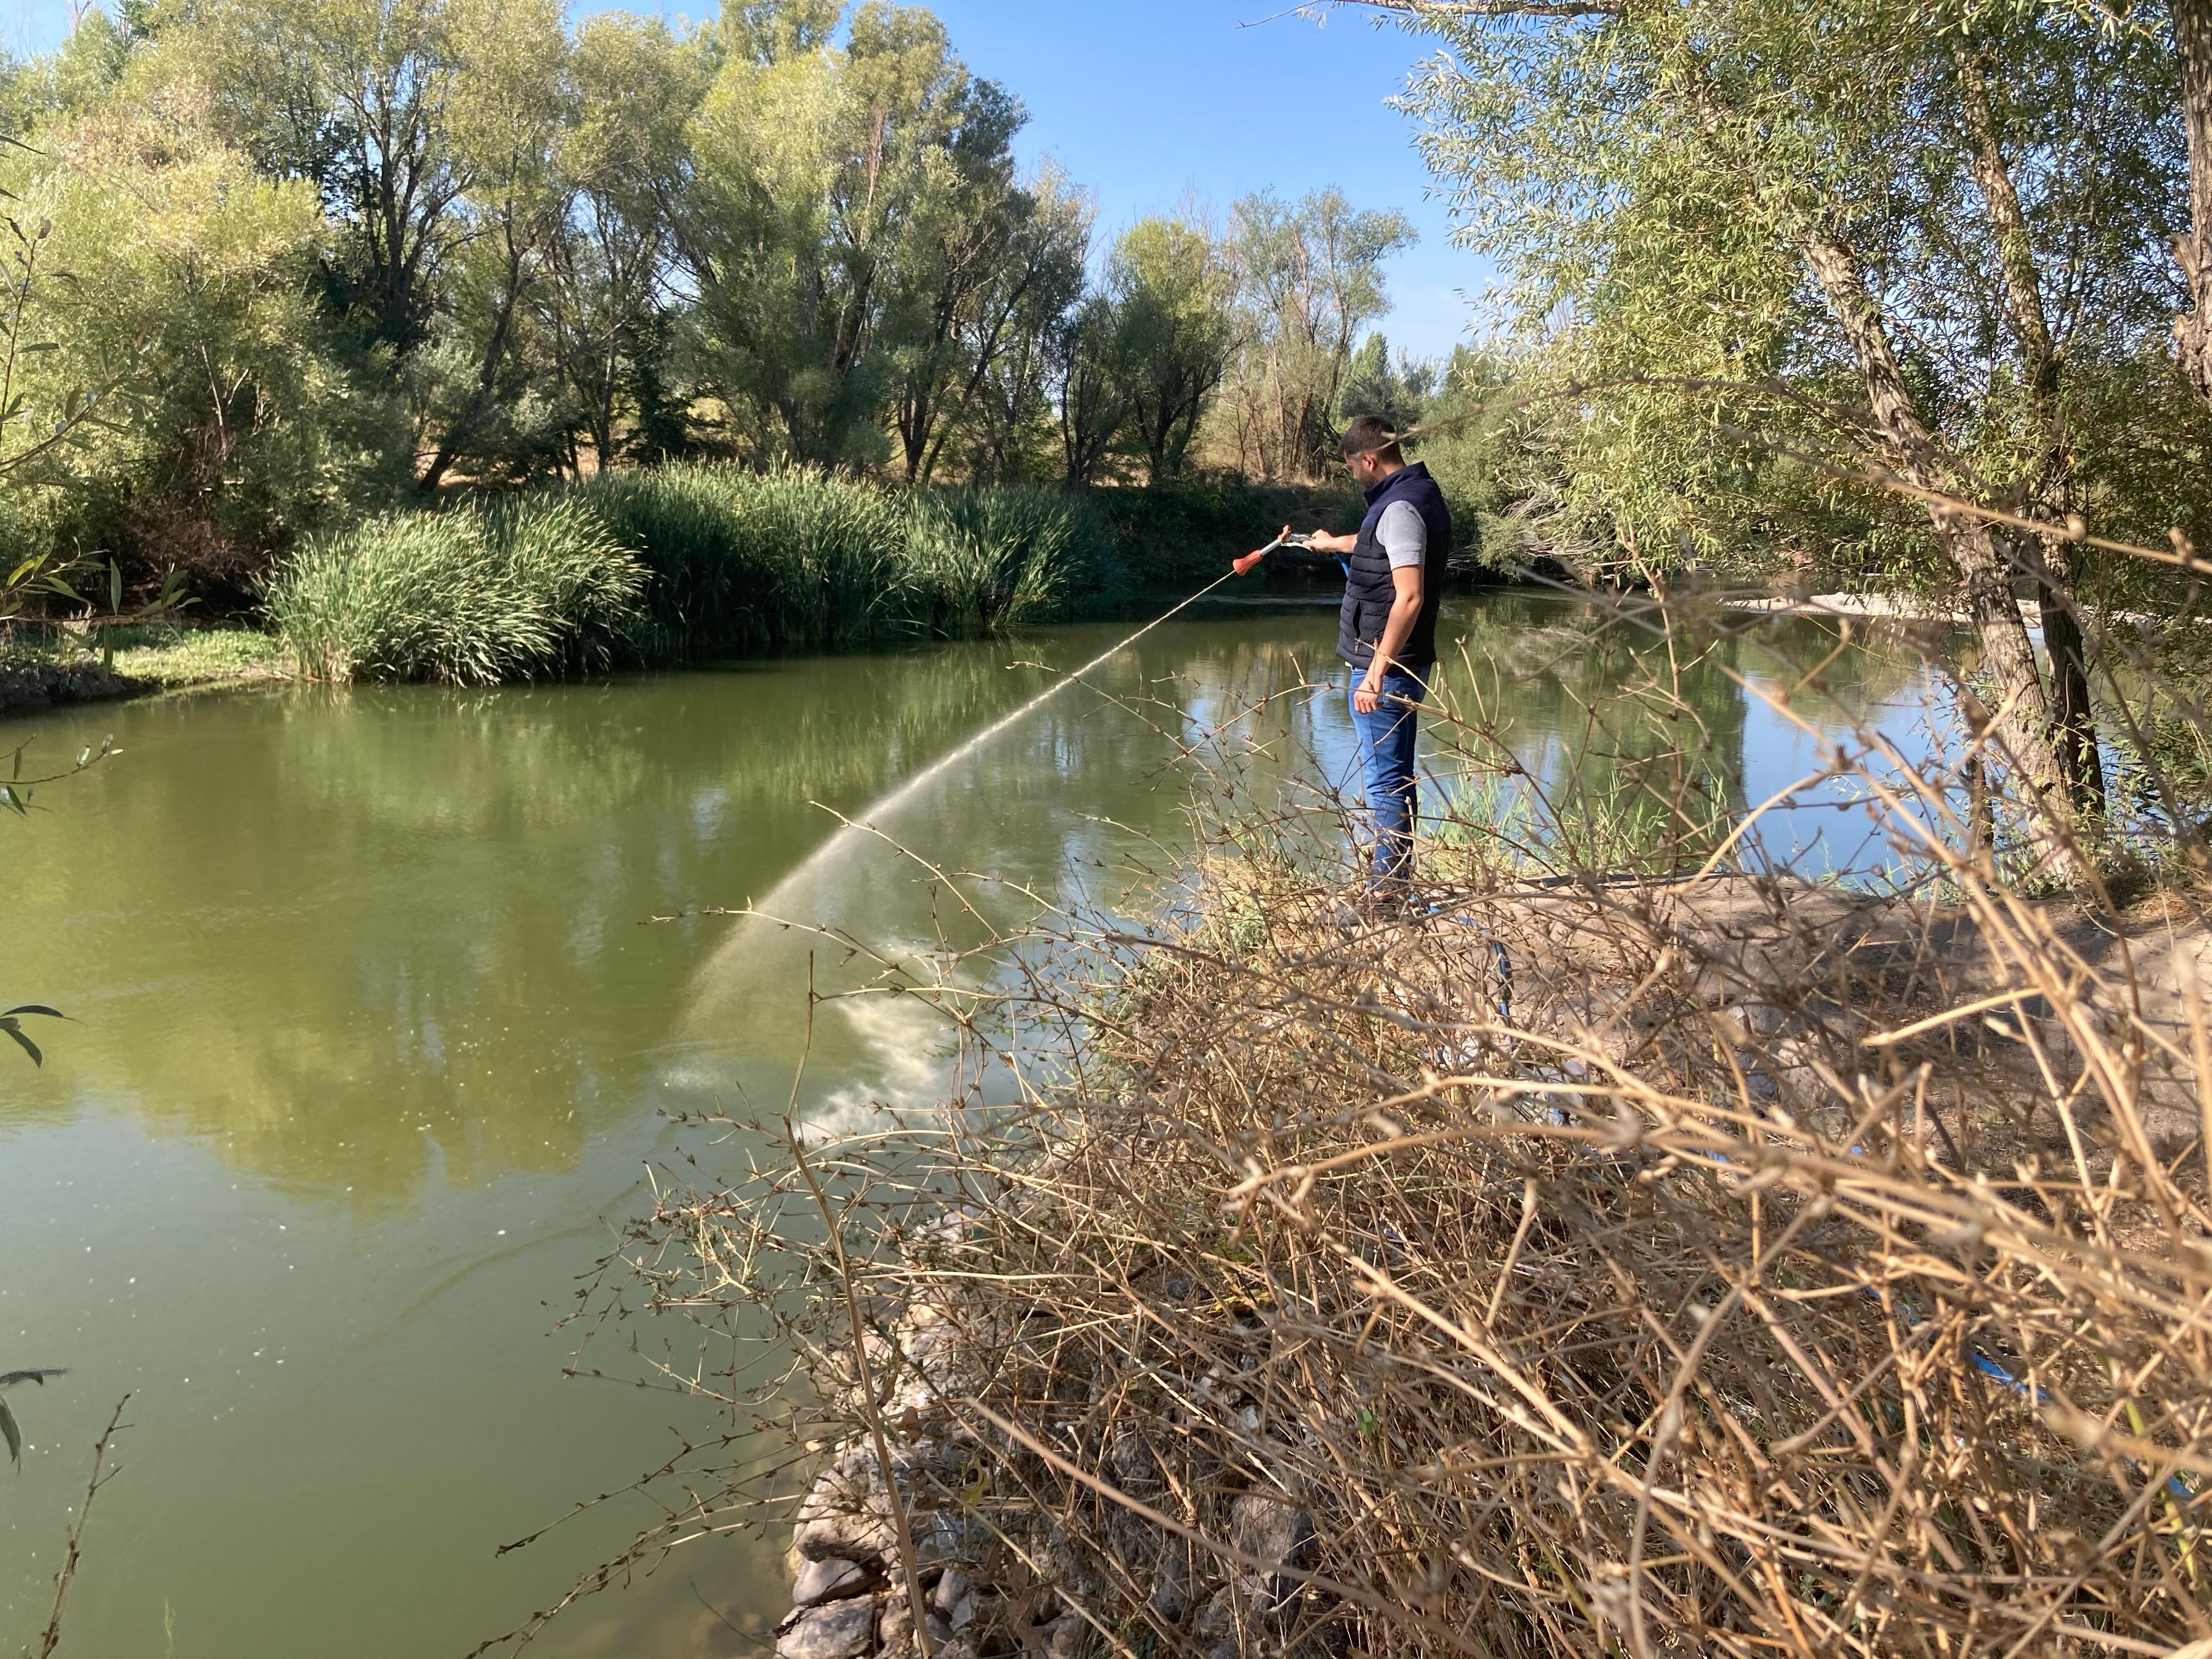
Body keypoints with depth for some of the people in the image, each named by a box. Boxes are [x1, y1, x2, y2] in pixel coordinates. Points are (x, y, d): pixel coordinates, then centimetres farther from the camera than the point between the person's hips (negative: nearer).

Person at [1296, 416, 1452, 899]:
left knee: (1383, 778, -5)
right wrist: (1333, 543, 54)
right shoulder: (1421, 492, 14)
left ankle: (1388, 886, 1)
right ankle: (1399, 880, 27)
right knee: (1396, 774, 17)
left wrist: (1375, 672, -26)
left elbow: (1409, 597, -26)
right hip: (1406, 662, 11)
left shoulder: (1400, 507, -18)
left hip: (1384, 663, -11)